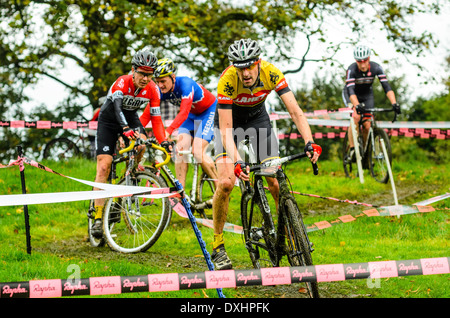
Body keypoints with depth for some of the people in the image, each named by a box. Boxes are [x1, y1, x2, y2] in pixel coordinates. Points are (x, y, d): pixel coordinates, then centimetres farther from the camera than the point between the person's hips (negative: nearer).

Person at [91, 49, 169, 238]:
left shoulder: (152, 89, -16)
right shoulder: (122, 83, -29)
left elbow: (156, 118, -13)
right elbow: (117, 107, -44)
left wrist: (163, 141, -27)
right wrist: (126, 130, -60)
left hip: (131, 118, 4)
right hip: (109, 121, -4)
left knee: (141, 146, -27)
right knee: (104, 166, -14)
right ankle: (98, 217, -13)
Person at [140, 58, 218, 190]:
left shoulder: (185, 84, -34)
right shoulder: (161, 91, -16)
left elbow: (184, 113, -46)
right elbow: (146, 115, -16)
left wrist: (168, 131, -58)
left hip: (209, 111, -6)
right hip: (192, 115, 6)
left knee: (197, 152, -19)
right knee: (180, 149, -13)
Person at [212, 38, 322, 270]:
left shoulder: (270, 73, -28)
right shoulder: (227, 80, -34)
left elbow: (295, 111, -28)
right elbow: (226, 128, -35)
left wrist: (309, 142, -43)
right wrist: (236, 162, -49)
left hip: (258, 118, 2)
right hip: (229, 120, -2)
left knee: (276, 182, -11)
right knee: (226, 183, -19)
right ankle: (218, 247, -5)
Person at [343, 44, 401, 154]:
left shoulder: (376, 68, -26)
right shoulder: (351, 70, -32)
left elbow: (387, 87, -30)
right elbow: (351, 91, -41)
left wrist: (394, 103, -44)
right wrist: (357, 105, -59)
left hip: (367, 95, 3)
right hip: (351, 95, -3)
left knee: (367, 125, -9)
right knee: (356, 116, -29)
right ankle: (352, 149, -22)